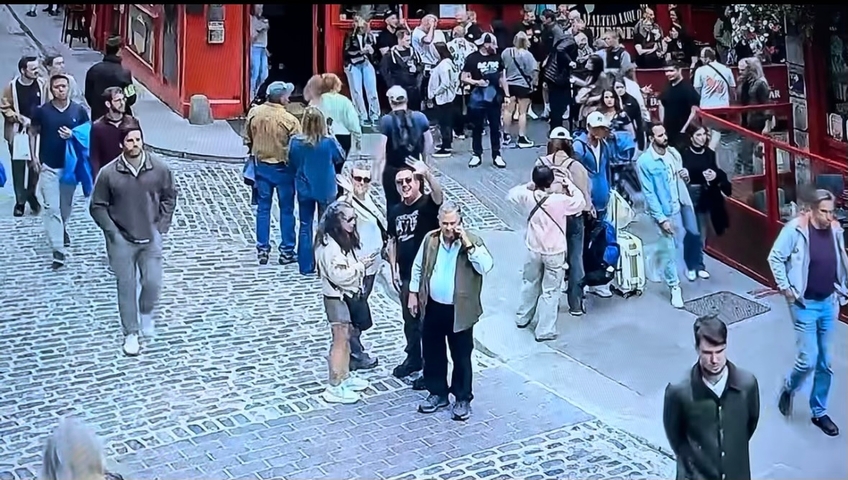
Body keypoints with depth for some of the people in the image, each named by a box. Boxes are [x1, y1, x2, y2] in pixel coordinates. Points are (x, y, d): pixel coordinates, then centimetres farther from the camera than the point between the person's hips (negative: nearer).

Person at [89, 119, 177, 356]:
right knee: (126, 287, 8)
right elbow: (97, 206, -3)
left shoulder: (159, 168, -9)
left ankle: (146, 314, 35)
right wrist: (112, 232, -9)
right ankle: (131, 333, 22)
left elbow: (169, 196, 7)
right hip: (121, 240, -1)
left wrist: (162, 225, 1)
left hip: (151, 238, 1)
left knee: (153, 283, 3)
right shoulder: (108, 173, -13)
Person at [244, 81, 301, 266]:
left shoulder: (254, 113, -7)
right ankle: (286, 251, 13)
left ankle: (262, 249, 16)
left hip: (261, 166, 4)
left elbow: (247, 140, 6)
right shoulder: (290, 120, -21)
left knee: (263, 208, 13)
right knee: (286, 210, 8)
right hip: (283, 168, -4)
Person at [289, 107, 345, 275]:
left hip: (304, 189, 1)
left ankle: (306, 266, 14)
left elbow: (292, 163, 0)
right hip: (326, 190, -1)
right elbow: (341, 158, 0)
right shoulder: (329, 142, -18)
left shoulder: (295, 141, -14)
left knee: (305, 226, 11)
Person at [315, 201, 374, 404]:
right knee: (340, 339, -4)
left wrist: (360, 265, 1)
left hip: (347, 294, 9)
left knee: (347, 336, 17)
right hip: (336, 296, -9)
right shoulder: (329, 245, -23)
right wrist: (361, 266, -19)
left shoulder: (345, 239, 7)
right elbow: (338, 275, -26)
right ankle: (334, 387, 2)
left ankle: (345, 376, 31)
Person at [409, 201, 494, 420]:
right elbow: (418, 267, 10)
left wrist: (468, 244, -29)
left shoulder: (473, 241, -12)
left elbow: (486, 267, -25)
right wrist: (413, 293, 9)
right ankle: (437, 393, 32)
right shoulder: (430, 239, -1)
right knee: (432, 353, 15)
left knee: (461, 356, 7)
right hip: (433, 307, 4)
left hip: (459, 310, -4)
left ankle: (463, 399, 21)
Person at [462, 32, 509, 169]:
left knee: (495, 127, 7)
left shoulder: (497, 58, 5)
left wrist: (507, 94, 8)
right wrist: (476, 82, -22)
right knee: (477, 128, 6)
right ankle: (476, 155, 15)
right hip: (477, 99, -3)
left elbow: (502, 77, 13)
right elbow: (463, 78, -5)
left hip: (495, 98, 3)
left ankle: (496, 155, 14)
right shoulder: (472, 58, -8)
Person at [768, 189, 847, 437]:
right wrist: (785, 288, -11)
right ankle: (788, 388, 26)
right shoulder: (795, 229, -17)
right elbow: (775, 258, -10)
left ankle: (819, 412, 26)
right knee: (808, 360, -6)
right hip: (805, 305, -5)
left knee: (826, 363, 11)